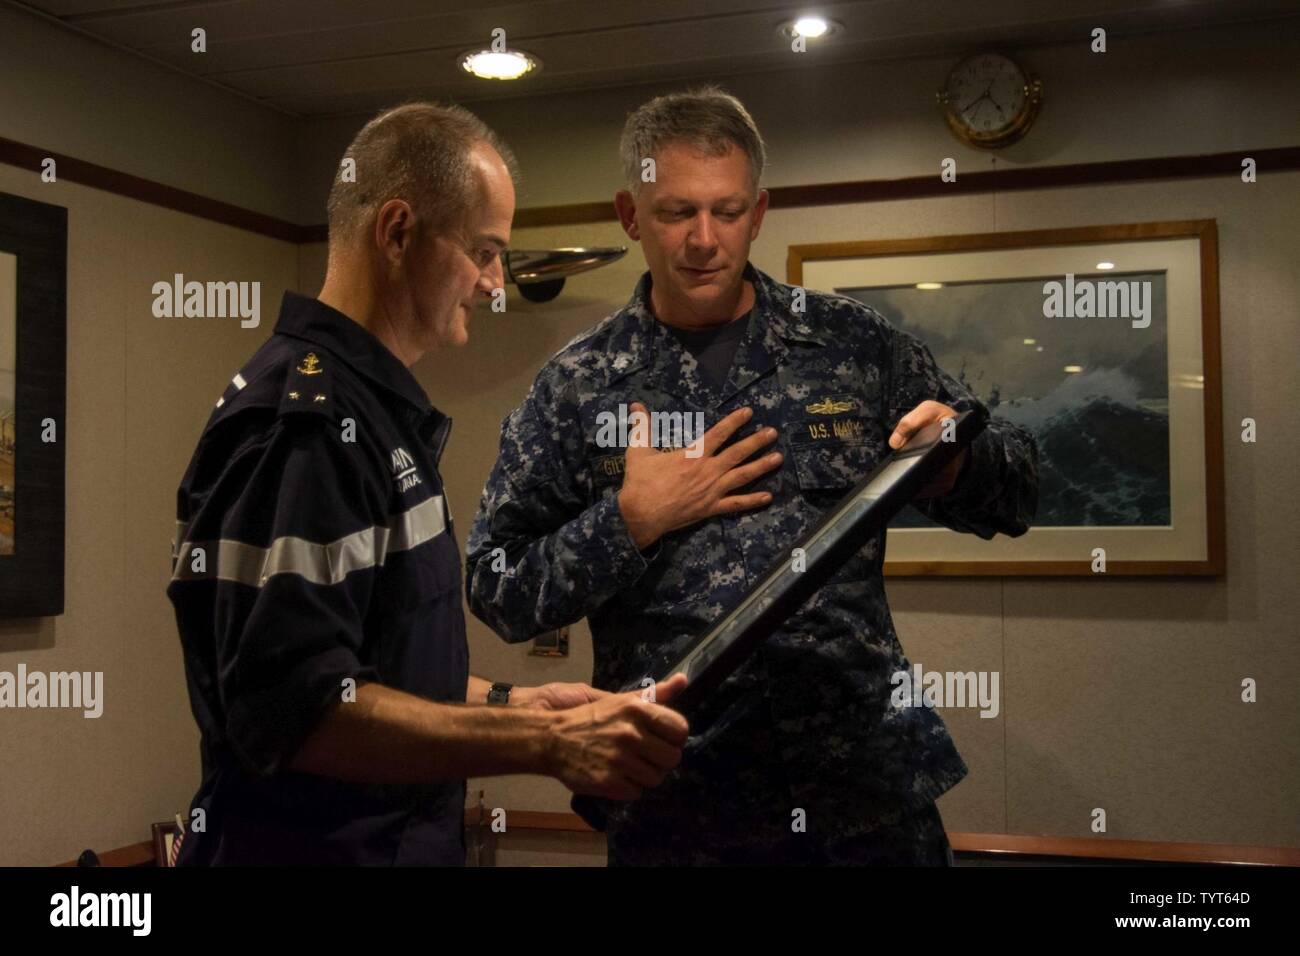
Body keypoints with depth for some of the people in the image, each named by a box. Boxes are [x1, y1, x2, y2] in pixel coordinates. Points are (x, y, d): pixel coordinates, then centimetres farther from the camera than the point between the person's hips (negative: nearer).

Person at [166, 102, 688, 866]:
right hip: (314, 843, -9)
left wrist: (506, 704, 7)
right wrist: (547, 746, -27)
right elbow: (293, 709, -28)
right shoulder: (303, 416, -21)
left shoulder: (374, 406, 10)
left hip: (399, 837, 9)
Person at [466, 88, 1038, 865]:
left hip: (868, 779, 1)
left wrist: (954, 465, -14)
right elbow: (497, 594, -1)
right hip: (674, 804, -1)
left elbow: (1017, 495, 7)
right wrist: (630, 522, -13)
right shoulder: (577, 385, -1)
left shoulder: (855, 342, 1)